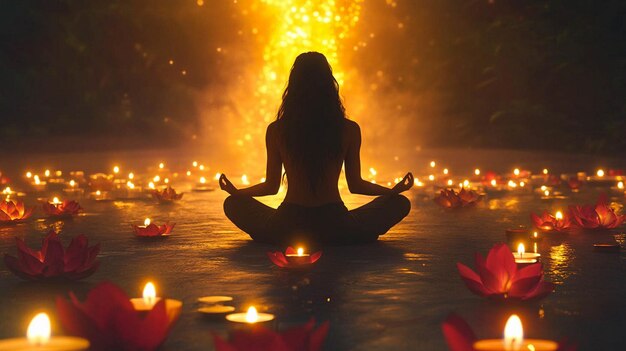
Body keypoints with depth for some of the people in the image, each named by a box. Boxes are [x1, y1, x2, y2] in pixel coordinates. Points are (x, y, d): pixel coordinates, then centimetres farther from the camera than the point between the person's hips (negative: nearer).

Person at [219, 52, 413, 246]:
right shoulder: (349, 130, -5)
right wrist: (395, 189, 21)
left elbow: (271, 186, 5)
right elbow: (355, 185, 4)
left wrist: (234, 191, 24)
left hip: (288, 230, 1)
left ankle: (289, 241, 12)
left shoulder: (276, 130, -4)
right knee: (400, 203, 17)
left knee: (233, 204, 24)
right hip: (335, 230, -1)